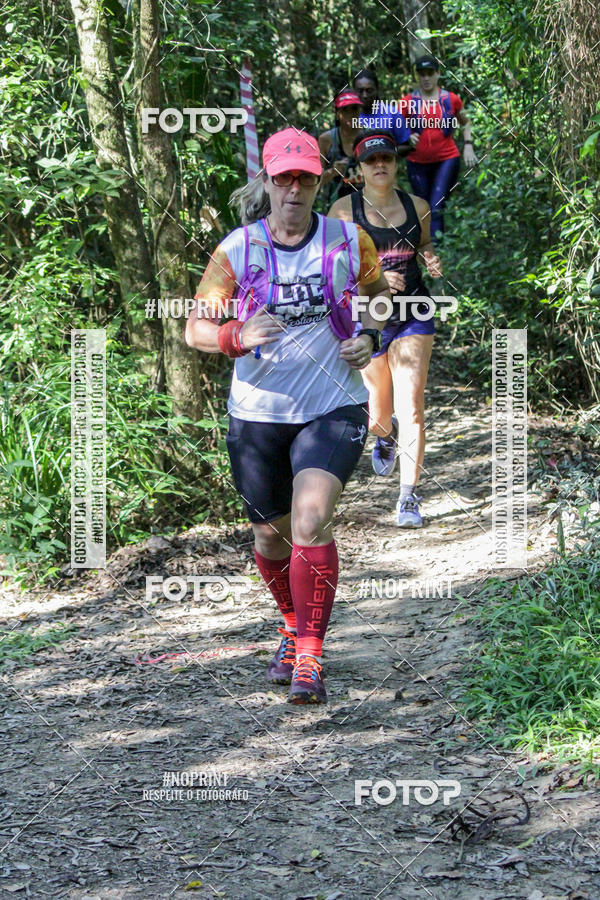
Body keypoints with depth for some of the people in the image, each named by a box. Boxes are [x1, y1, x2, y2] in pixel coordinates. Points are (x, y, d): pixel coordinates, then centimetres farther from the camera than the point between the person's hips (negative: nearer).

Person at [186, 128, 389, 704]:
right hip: (258, 413, 2)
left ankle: (309, 659, -18)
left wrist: (370, 337, -2)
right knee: (271, 535, 13)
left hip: (333, 408, -1)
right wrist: (240, 336, -26)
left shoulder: (349, 242, -2)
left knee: (312, 519, -21)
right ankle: (293, 627, 42)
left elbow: (378, 292, 18)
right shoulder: (237, 250, -5)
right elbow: (195, 329, -5)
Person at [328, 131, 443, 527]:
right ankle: (386, 435, 52)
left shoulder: (417, 207, 4)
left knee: (411, 407, -12)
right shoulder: (343, 211, -5)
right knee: (377, 416, 12)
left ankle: (409, 496, -7)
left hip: (413, 316, 1)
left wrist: (432, 260, -2)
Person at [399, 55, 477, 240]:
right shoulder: (408, 102, 1)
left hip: (447, 160, -1)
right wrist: (408, 139, -14)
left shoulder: (451, 99, 3)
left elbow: (466, 122, 20)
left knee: (436, 208, -15)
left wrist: (468, 146, 7)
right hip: (417, 163, 1)